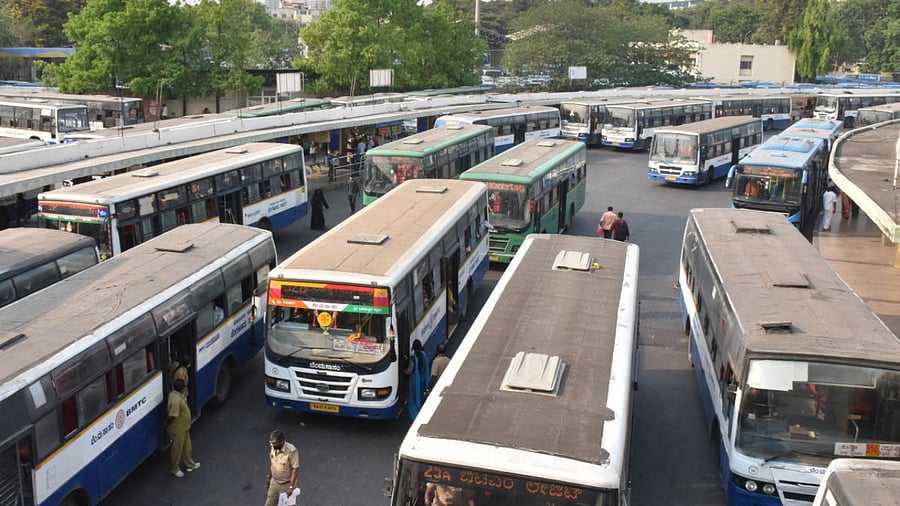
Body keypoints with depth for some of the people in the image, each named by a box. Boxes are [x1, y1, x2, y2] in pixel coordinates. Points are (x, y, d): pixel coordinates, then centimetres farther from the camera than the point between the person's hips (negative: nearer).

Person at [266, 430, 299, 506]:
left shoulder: (291, 451, -31)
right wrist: (269, 476, 14)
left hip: (287, 484, -5)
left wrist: (291, 487, -21)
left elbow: (295, 469, -24)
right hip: (274, 482, 5)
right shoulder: (272, 447, -12)